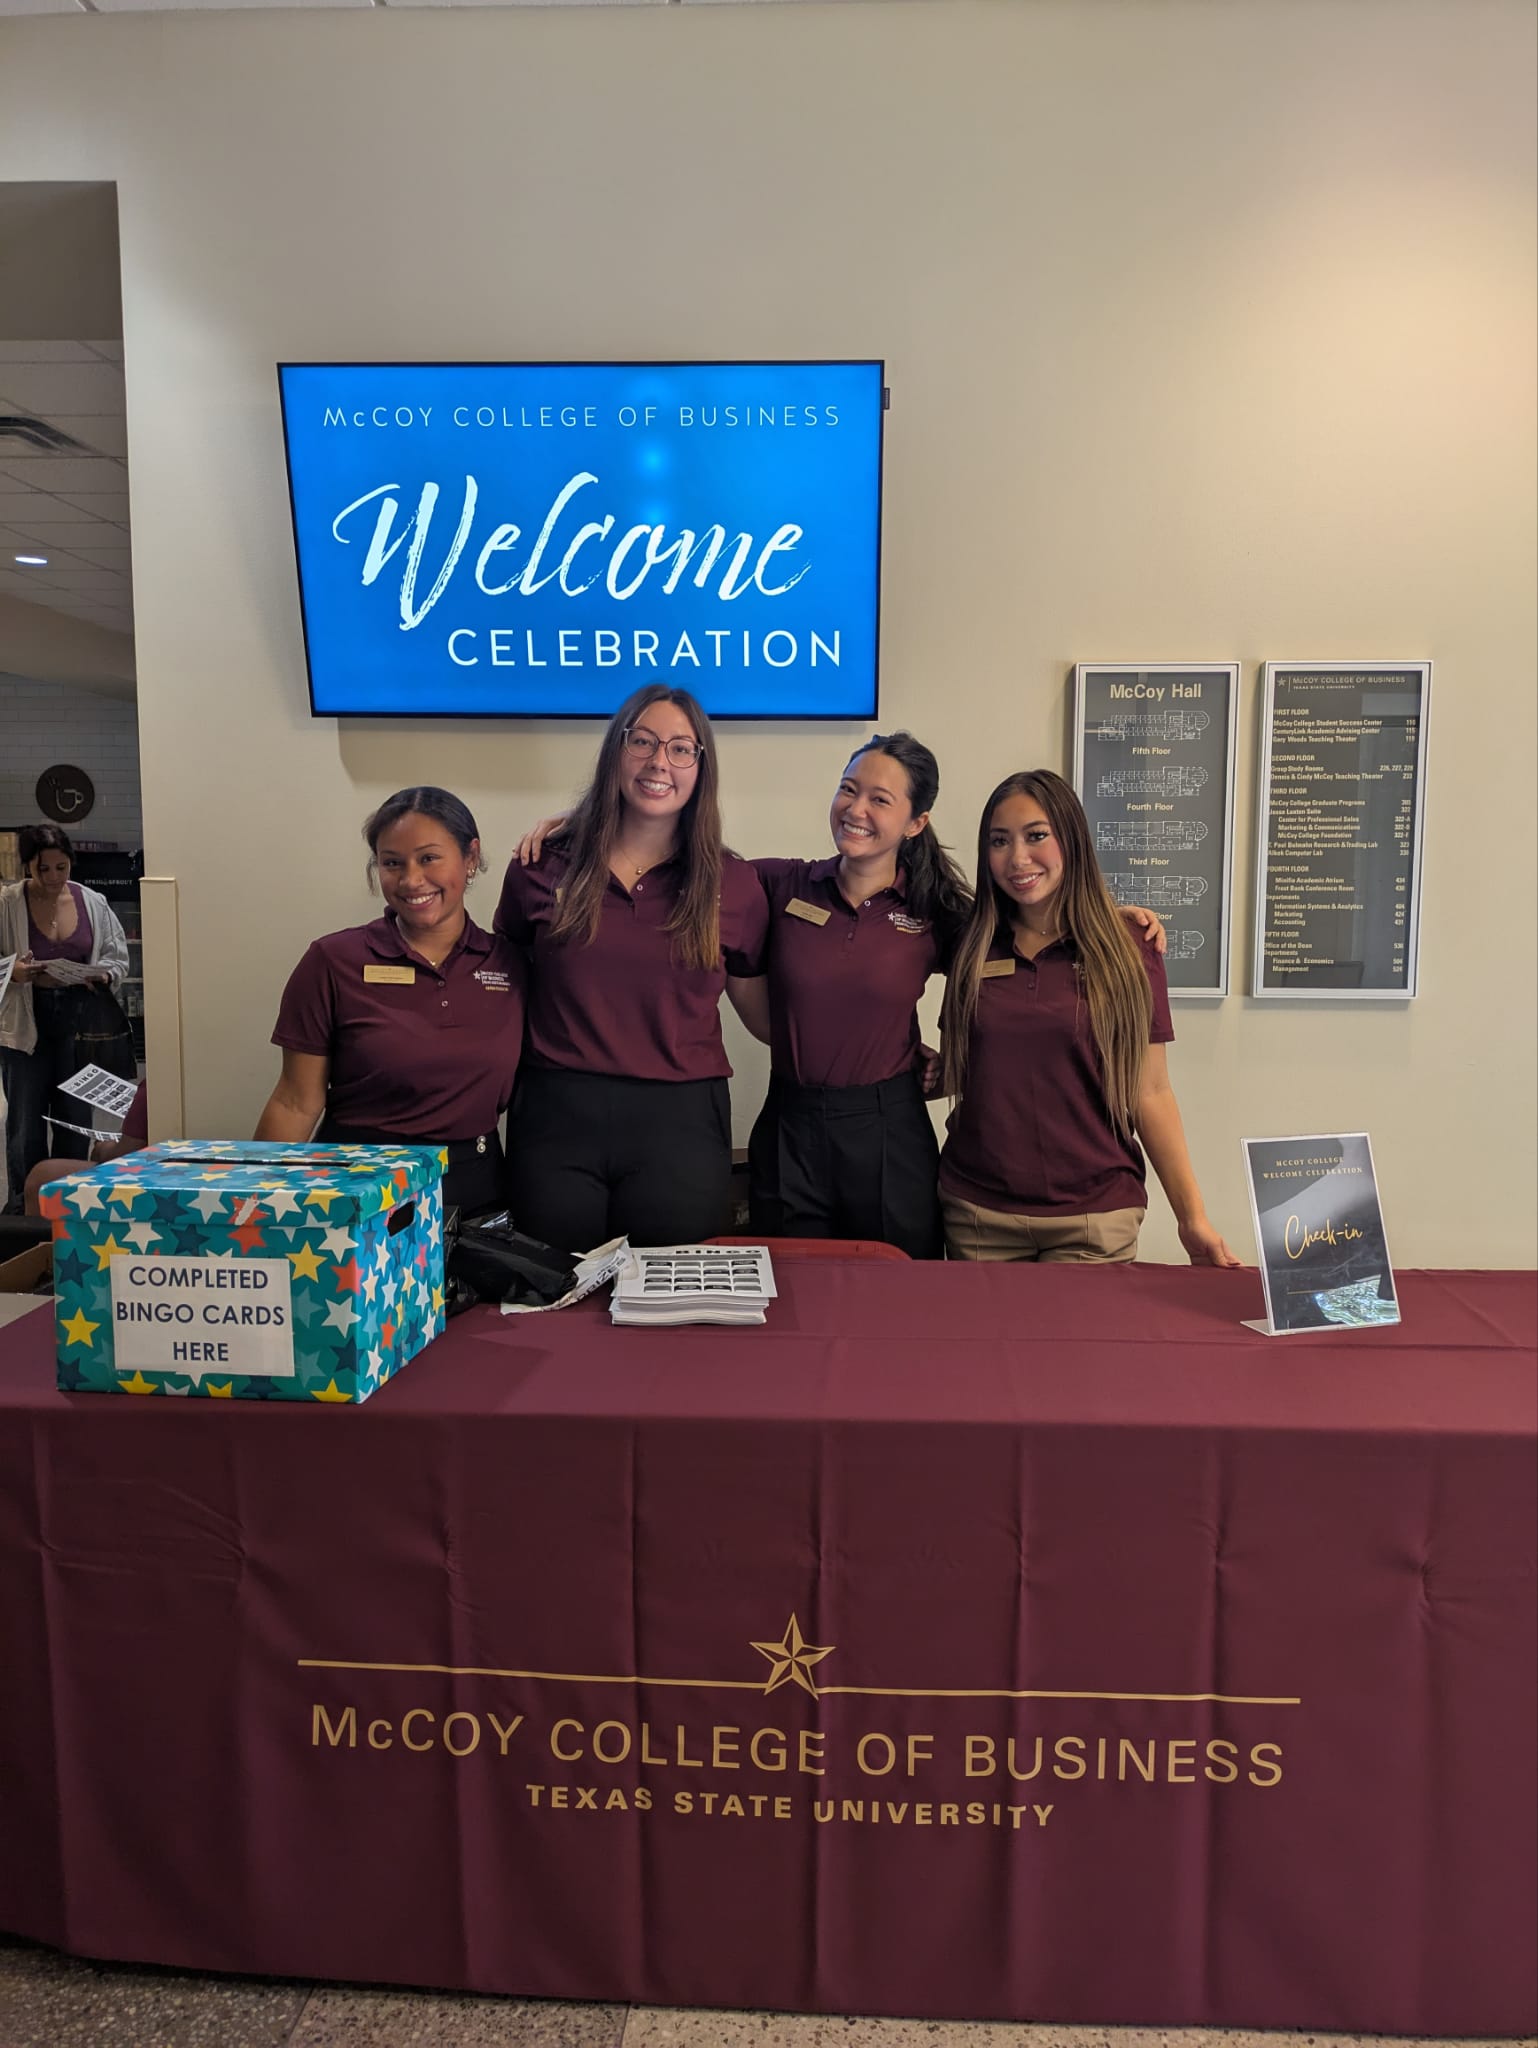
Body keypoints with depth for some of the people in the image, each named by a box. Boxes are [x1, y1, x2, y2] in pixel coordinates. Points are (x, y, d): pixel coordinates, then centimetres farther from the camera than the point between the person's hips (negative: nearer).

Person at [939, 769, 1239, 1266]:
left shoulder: (1127, 953, -2)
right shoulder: (974, 949, 4)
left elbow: (1150, 1094, -1)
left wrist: (1192, 1217, -4)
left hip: (1094, 1219, -2)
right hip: (977, 1213, 2)